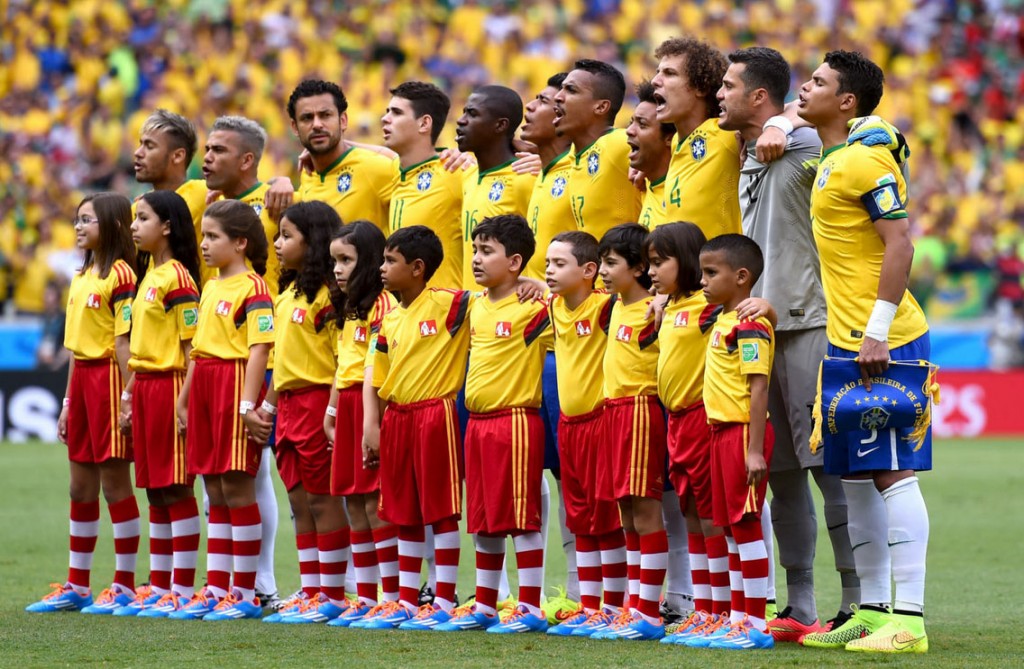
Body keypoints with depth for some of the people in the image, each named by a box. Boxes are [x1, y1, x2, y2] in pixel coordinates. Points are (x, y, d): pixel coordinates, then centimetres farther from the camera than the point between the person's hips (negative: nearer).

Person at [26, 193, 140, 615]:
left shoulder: (119, 275, -11)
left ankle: (125, 586, 2)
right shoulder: (81, 278, 15)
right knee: (81, 486, 11)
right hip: (82, 377, 9)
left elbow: (124, 342, -16)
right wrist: (68, 401, 18)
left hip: (109, 376, -9)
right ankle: (76, 587, 16)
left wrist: (128, 399, -19)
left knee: (115, 482, -3)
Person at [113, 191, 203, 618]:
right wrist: (129, 395, 17)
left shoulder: (177, 278, -12)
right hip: (144, 386, 9)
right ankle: (159, 587, 14)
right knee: (155, 489, 10)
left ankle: (184, 590, -2)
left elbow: (192, 348, -15)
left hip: (169, 386, -9)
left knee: (176, 488, -5)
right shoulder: (148, 275, 16)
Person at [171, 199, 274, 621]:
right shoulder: (210, 288, 17)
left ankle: (245, 593, 0)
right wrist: (183, 400, 21)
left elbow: (259, 349, -16)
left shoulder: (252, 288, -10)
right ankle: (215, 589, 12)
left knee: (237, 487, -5)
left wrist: (247, 404, -21)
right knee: (215, 492, 10)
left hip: (236, 384, -9)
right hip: (204, 385, 9)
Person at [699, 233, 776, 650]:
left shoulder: (749, 326, -15)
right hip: (723, 431, 10)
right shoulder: (724, 322, 14)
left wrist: (755, 449, -24)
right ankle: (738, 617, 18)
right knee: (731, 528, 12)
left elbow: (758, 387, -20)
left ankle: (756, 625, -5)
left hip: (743, 431, -10)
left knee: (745, 525, -7)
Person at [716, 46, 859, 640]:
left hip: (808, 325, -9)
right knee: (781, 471, 10)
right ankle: (799, 608, 15)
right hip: (761, 329, 9)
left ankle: (857, 604, -8)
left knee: (830, 466, -9)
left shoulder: (807, 149, -9)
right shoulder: (747, 160, 17)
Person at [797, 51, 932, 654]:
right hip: (846, 342, 10)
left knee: (891, 473, -9)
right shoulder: (830, 160, 14)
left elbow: (900, 242, -19)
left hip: (883, 342, -10)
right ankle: (873, 610, 16)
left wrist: (879, 331, -22)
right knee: (855, 477, 11)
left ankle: (909, 619, -9)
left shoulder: (866, 159, -13)